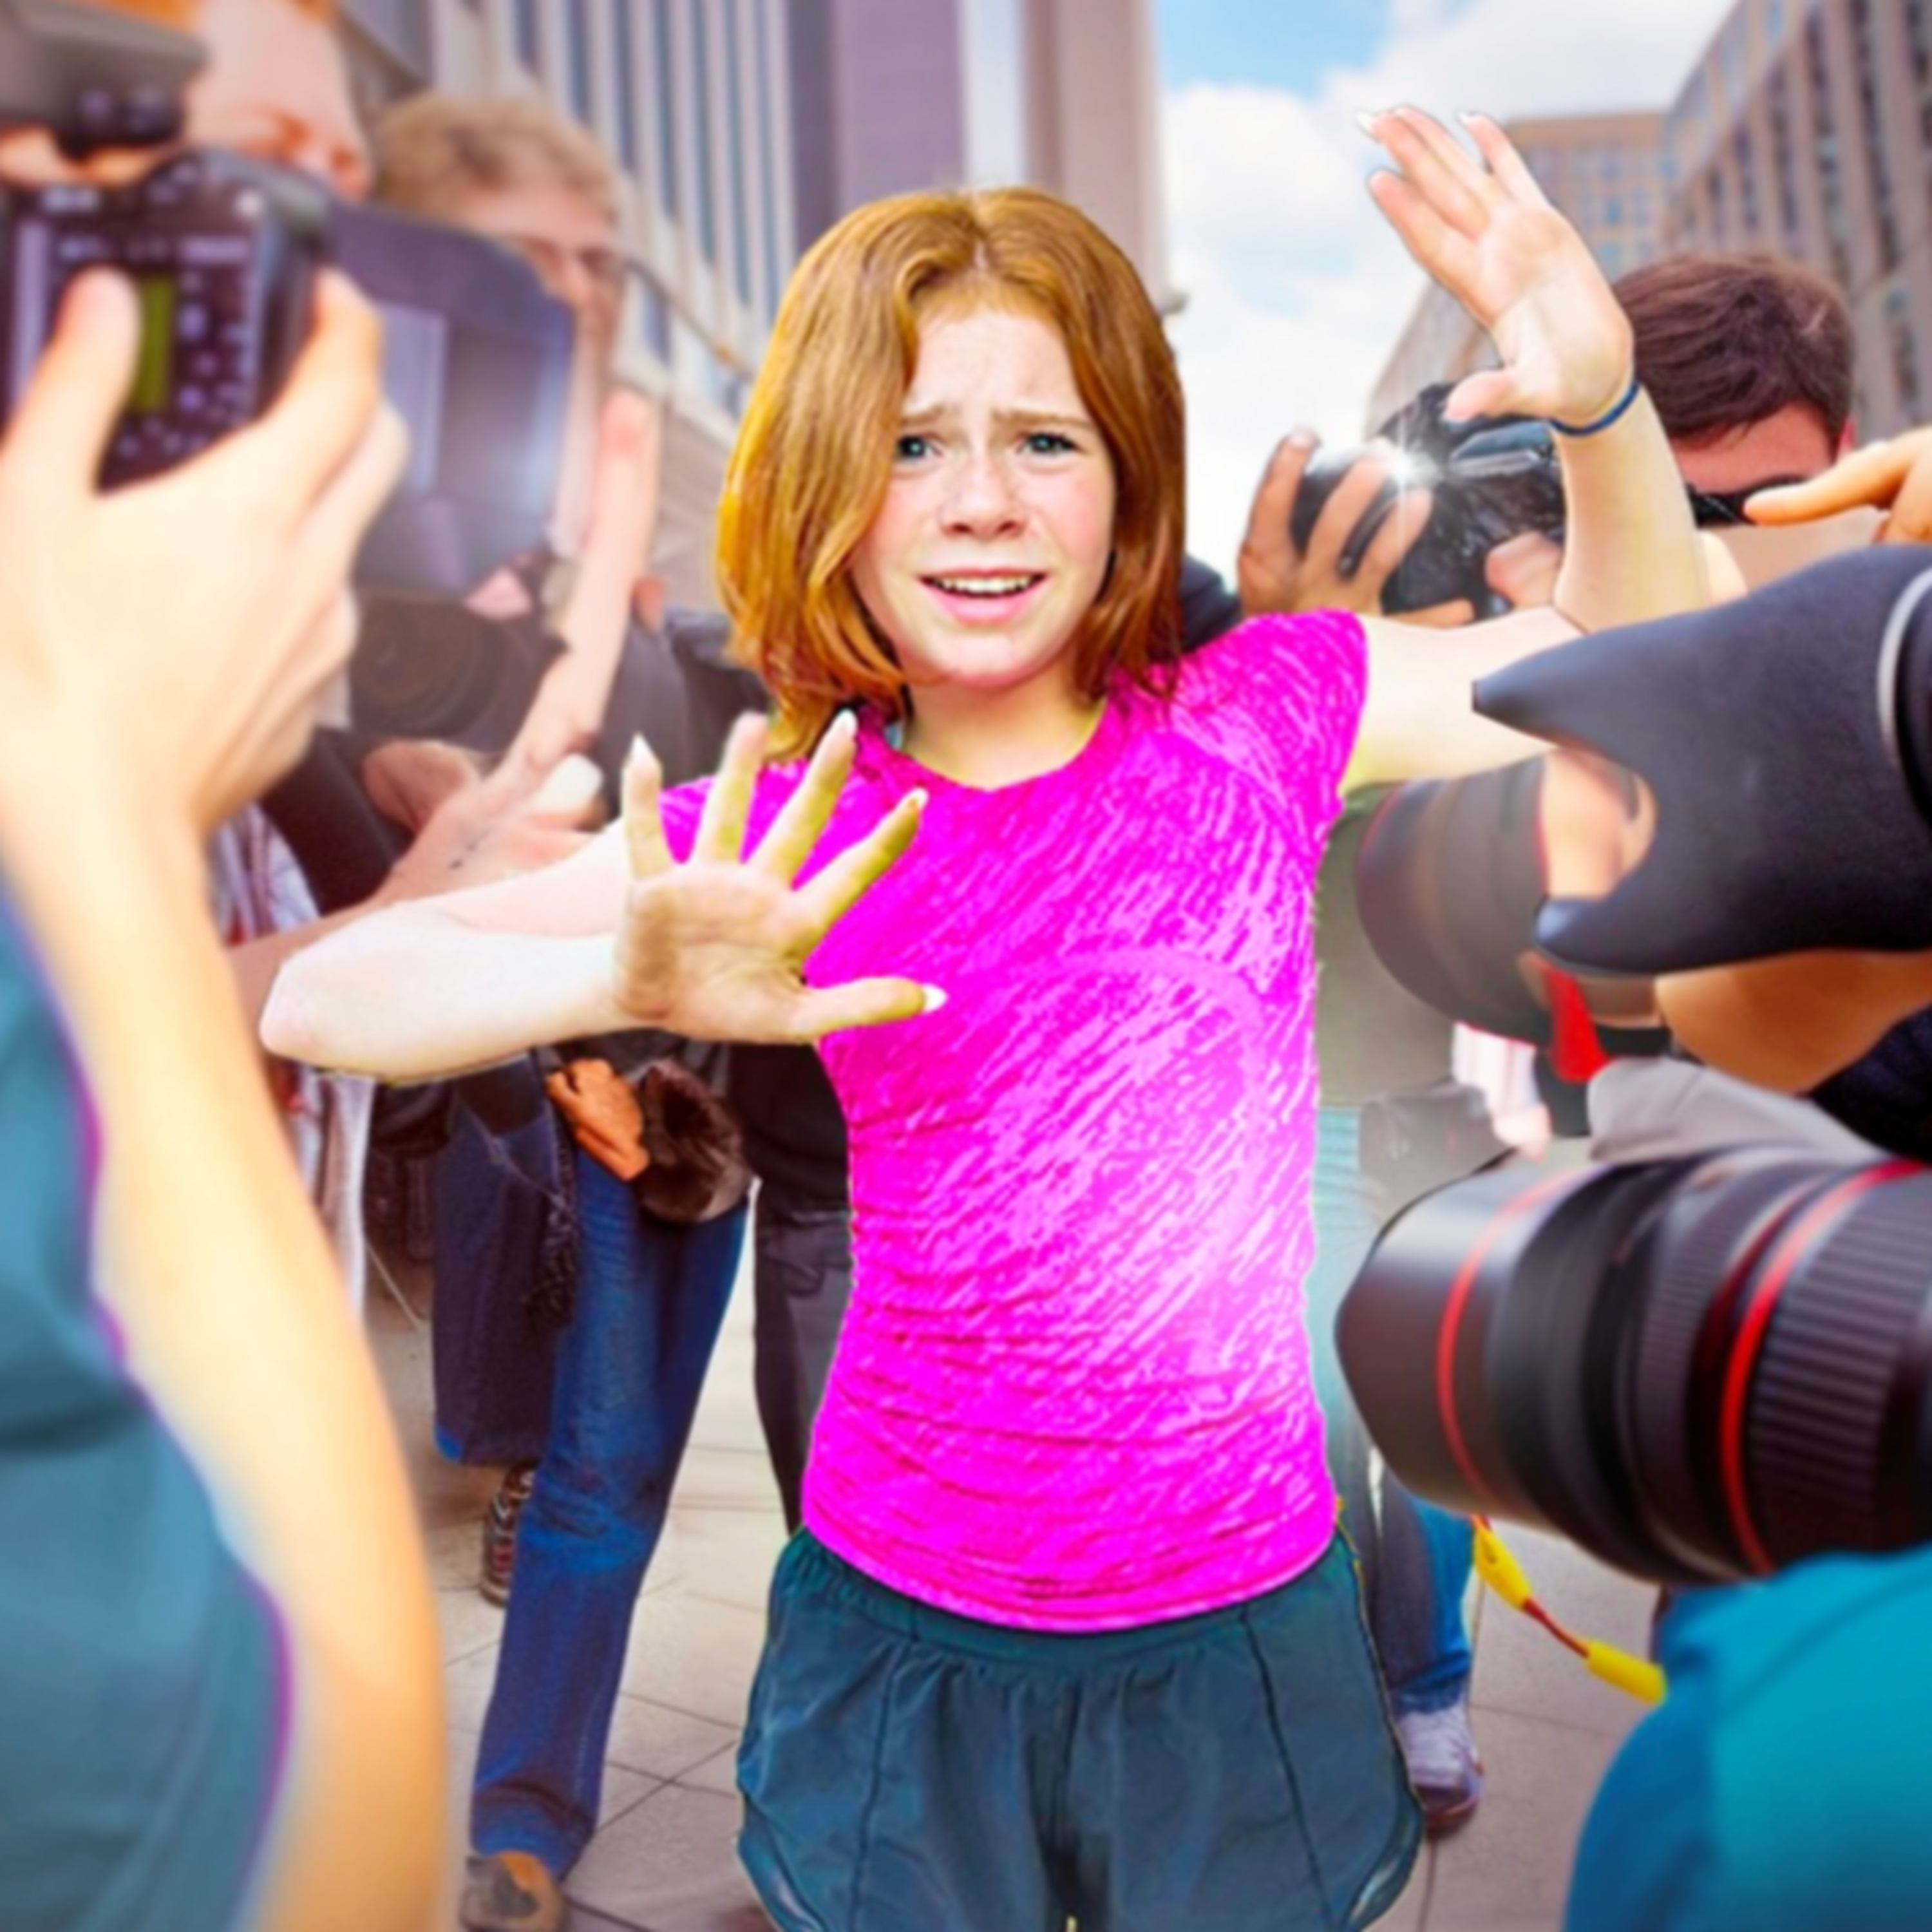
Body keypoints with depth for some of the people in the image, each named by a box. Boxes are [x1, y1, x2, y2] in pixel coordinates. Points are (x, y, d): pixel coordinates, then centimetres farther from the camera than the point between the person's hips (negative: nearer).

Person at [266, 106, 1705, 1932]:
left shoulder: (1263, 716, -7)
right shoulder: (784, 839, -10)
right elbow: (318, 999, -15)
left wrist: (1598, 398, -16)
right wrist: (627, 975, -35)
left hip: (1241, 1619, 1)